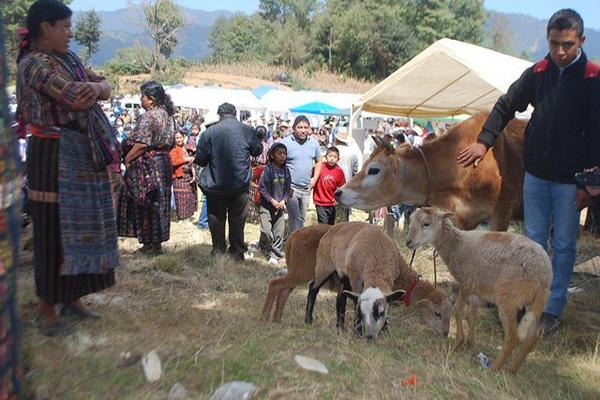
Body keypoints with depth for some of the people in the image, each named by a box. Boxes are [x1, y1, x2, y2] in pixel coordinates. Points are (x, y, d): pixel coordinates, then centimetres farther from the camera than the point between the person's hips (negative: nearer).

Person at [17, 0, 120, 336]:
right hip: (55, 156, -8)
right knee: (54, 230, -2)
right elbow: (77, 100, -22)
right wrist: (90, 88, -1)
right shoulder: (33, 63, -11)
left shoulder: (68, 58, 15)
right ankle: (47, 311, 11)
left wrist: (96, 86, -14)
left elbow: (105, 89, 8)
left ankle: (72, 298, 26)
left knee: (80, 226, 13)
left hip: (83, 155, 8)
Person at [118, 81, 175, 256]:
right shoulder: (167, 115, 12)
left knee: (146, 204, -1)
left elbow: (142, 143, -22)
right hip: (164, 163, 9)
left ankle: (151, 244, 5)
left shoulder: (148, 116, -15)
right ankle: (156, 242, 20)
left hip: (147, 166, -9)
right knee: (158, 202, 12)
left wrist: (127, 158, -11)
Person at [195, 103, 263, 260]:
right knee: (237, 219, 13)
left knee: (216, 219, 14)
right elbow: (257, 150, 10)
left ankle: (218, 253, 21)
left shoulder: (210, 132, -10)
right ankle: (237, 253, 21)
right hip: (241, 184, 1)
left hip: (216, 185, -1)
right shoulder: (247, 130, -6)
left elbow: (200, 159, -5)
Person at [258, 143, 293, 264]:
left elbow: (288, 189, 10)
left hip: (280, 205, 4)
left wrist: (283, 200, -5)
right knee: (266, 231, -8)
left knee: (279, 231, 3)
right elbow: (262, 187, -10)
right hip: (266, 205, -4)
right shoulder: (267, 169, -10)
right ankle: (269, 250, 14)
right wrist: (272, 200, -12)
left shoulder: (286, 170, 5)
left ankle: (275, 255, 13)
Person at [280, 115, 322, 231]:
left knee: (302, 218, 17)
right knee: (294, 219, -9)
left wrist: (314, 178, 5)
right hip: (291, 187, -5)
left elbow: (318, 162, 17)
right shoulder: (285, 142, -10)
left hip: (306, 188, 5)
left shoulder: (314, 143, 5)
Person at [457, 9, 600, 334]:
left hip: (570, 181, -3)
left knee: (563, 245, 6)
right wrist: (484, 141, -1)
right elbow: (506, 106, 10)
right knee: (533, 241, 11)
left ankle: (553, 309, 18)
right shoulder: (537, 73, 2)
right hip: (535, 175, 3)